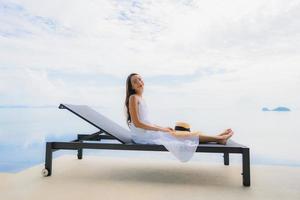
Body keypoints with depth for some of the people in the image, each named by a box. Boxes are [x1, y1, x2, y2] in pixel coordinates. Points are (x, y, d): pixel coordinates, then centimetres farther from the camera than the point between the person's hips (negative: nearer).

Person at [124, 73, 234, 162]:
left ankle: (217, 137, 6)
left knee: (180, 133, 2)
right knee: (176, 135, -8)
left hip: (148, 131, 8)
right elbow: (137, 123, -20)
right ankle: (218, 138, -1)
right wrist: (161, 129, -17)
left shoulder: (140, 98, 13)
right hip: (142, 135, -8)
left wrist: (162, 128, 7)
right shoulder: (133, 98, -14)